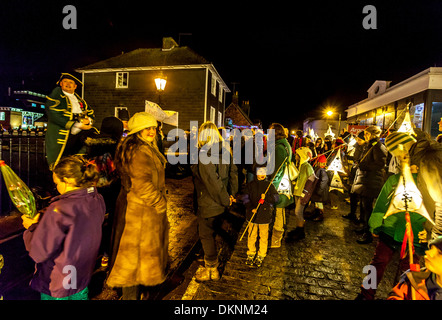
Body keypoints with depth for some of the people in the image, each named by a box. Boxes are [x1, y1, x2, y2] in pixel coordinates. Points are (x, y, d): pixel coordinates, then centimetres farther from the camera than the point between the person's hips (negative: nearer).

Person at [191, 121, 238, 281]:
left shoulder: (204, 153, -22)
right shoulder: (225, 150, 3)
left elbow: (212, 181, -26)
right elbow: (233, 172, 6)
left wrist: (225, 199, -16)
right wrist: (231, 194, 7)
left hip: (208, 203, -8)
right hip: (219, 202, 8)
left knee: (206, 234, 10)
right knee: (210, 232, 24)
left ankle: (211, 270, 27)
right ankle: (211, 261, 43)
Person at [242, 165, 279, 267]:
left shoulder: (269, 185, 0)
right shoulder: (250, 185, 0)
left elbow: (276, 198, -1)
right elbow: (245, 197, -2)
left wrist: (266, 198, -17)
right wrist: (251, 208, -14)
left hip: (265, 214, 0)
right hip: (252, 214, 1)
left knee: (263, 236, 9)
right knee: (251, 235, 12)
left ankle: (261, 255, 27)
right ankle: (251, 253, 30)